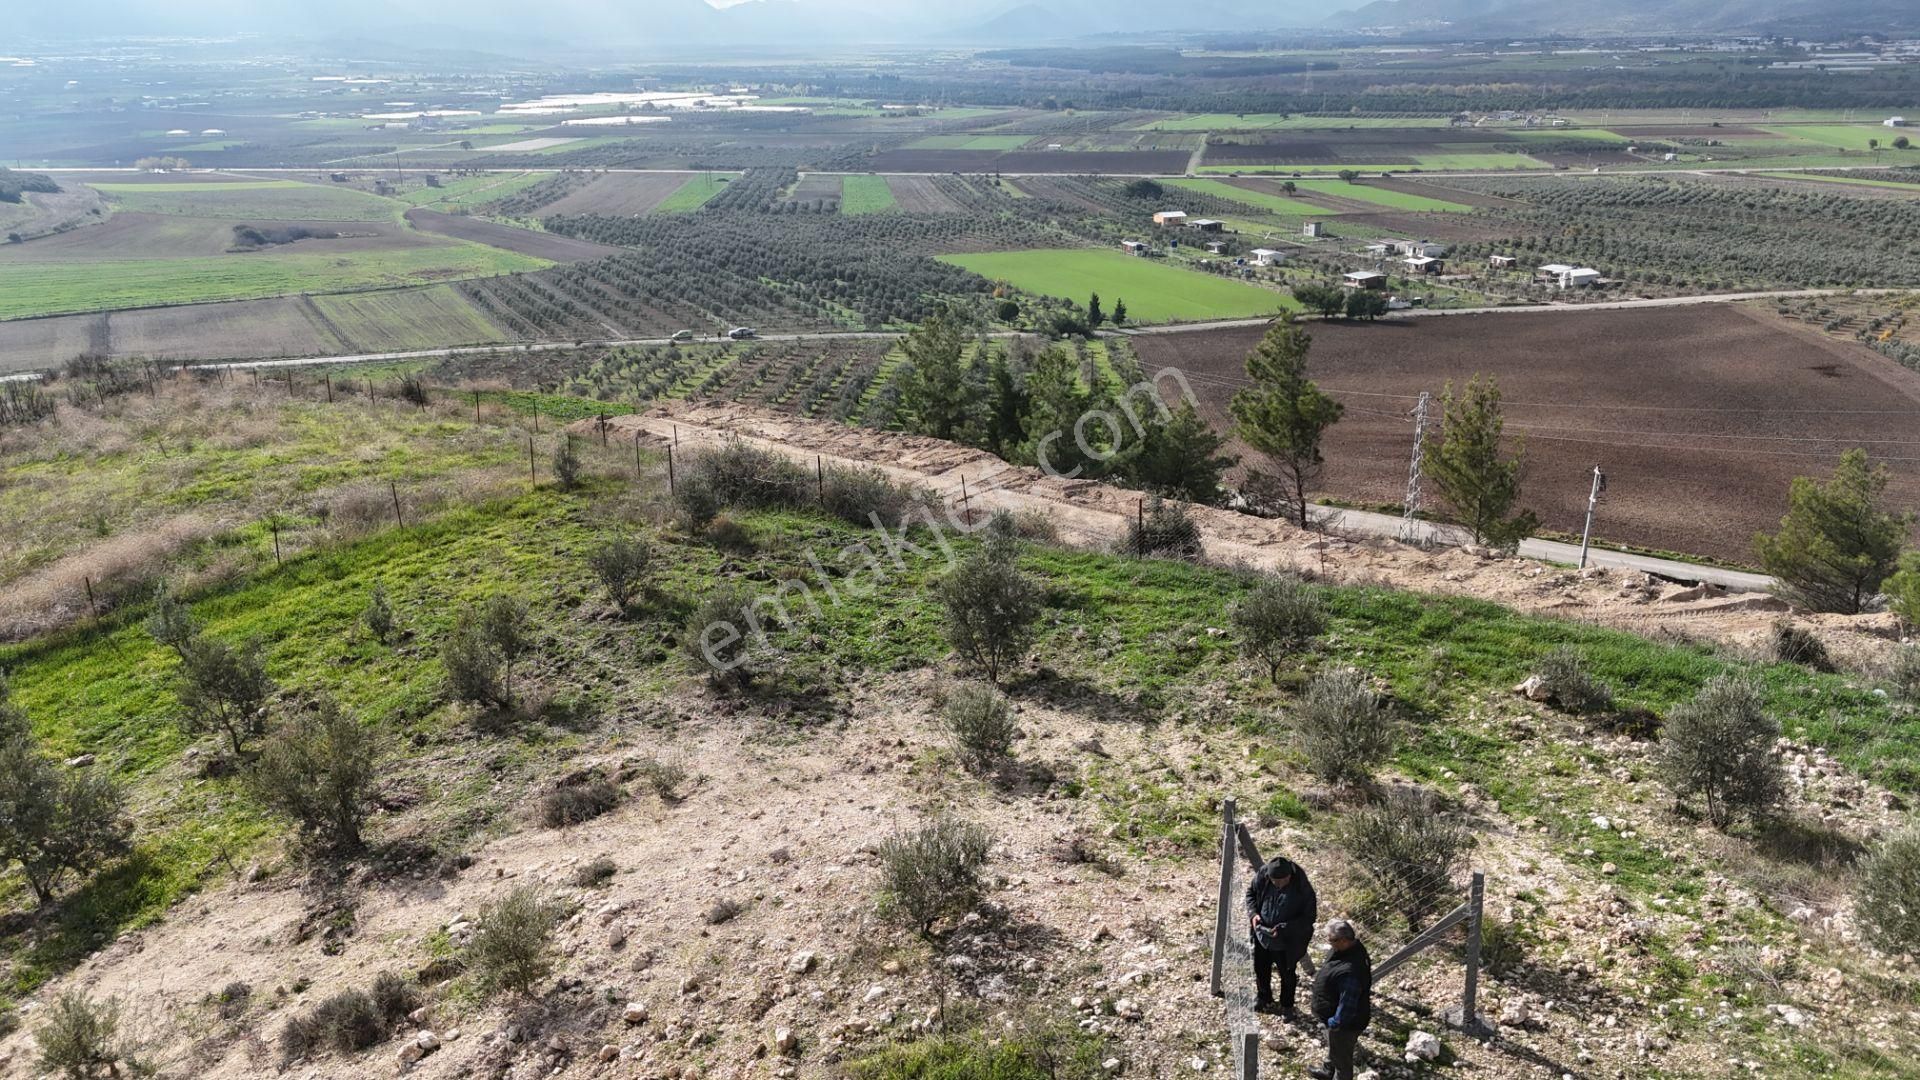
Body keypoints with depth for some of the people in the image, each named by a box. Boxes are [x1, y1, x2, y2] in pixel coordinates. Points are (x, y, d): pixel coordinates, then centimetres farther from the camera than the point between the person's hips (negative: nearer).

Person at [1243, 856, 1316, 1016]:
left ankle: (1287, 1006, 44)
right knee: (1261, 969, 24)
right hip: (1262, 935, 4)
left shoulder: (1302, 888, -30)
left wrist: (1284, 929, -28)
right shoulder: (1262, 875, -19)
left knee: (1287, 974, 19)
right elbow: (1250, 892, 0)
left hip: (1287, 942, -4)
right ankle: (1264, 998, 51)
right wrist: (1253, 913, -16)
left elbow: (1309, 917, -20)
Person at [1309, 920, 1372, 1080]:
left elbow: (1347, 1005, -34)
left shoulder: (1350, 972, -44)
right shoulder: (1350, 947, -13)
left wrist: (1335, 1022, -18)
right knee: (1333, 1047, 34)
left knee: (1341, 1055, 19)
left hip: (1345, 1023, -9)